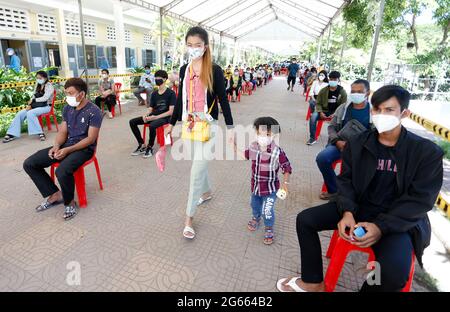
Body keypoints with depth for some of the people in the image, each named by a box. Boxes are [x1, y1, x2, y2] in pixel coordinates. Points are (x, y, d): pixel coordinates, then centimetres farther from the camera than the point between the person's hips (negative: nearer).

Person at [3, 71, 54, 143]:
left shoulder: (49, 86, -6)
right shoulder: (38, 85, 17)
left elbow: (45, 98, -16)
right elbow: (34, 96, 15)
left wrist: (33, 100, -7)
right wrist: (30, 104, -2)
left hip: (45, 106, -7)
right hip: (35, 106, 7)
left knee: (30, 113, -32)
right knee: (20, 114, -10)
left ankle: (40, 133, -29)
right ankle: (12, 134, -9)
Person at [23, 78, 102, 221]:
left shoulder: (94, 111, -14)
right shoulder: (67, 109, 8)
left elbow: (91, 139, -17)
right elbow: (63, 131, 10)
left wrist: (67, 150, -23)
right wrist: (56, 146, -11)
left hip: (85, 148, -7)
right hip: (66, 144, 8)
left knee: (62, 172, -35)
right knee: (29, 164, -3)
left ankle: (69, 202, -6)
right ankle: (55, 194, 6)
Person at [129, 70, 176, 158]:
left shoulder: (171, 93, -6)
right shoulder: (154, 94, 13)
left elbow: (171, 111, -13)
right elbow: (151, 109, 13)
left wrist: (156, 117, -20)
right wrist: (146, 115, -11)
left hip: (165, 117, -7)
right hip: (153, 116, 7)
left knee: (152, 125, -37)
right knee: (132, 122, -7)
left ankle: (150, 148, -14)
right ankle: (142, 145, -3)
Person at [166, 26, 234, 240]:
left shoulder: (214, 70, -6)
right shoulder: (184, 70, 8)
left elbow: (223, 100, -4)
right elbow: (180, 99, 15)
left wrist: (230, 128, -7)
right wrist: (172, 123, 18)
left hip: (207, 125, -5)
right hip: (188, 124, 5)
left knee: (198, 168, -8)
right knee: (199, 163, 18)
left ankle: (189, 217, 1)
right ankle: (206, 192, 45)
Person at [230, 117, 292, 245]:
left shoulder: (277, 152, -25)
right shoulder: (253, 147, -9)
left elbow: (287, 168, -15)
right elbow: (246, 155, 13)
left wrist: (285, 183, -20)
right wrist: (235, 147, 7)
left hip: (270, 188, -5)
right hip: (255, 185, 5)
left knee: (267, 211, 1)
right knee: (255, 205, 27)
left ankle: (269, 229, 30)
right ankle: (256, 218, 59)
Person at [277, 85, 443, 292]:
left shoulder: (427, 151, -8)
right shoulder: (357, 143, 1)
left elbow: (420, 199, -11)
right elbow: (345, 180, 3)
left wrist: (381, 226, -24)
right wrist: (347, 211, -17)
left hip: (400, 221, -3)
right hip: (357, 207, 4)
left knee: (393, 273, -32)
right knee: (305, 219, -8)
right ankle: (313, 283, 8)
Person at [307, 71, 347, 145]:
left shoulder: (342, 92, 0)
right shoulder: (323, 90, 4)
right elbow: (318, 103, 6)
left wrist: (335, 114, -19)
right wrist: (320, 112, -13)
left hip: (336, 113, -1)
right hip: (324, 111, 1)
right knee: (313, 116, -28)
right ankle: (312, 138, -17)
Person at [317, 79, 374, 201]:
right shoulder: (343, 108, 11)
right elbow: (331, 127, 12)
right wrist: (337, 141, -7)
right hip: (341, 144, 3)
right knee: (322, 158, -24)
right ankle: (333, 191, -2)